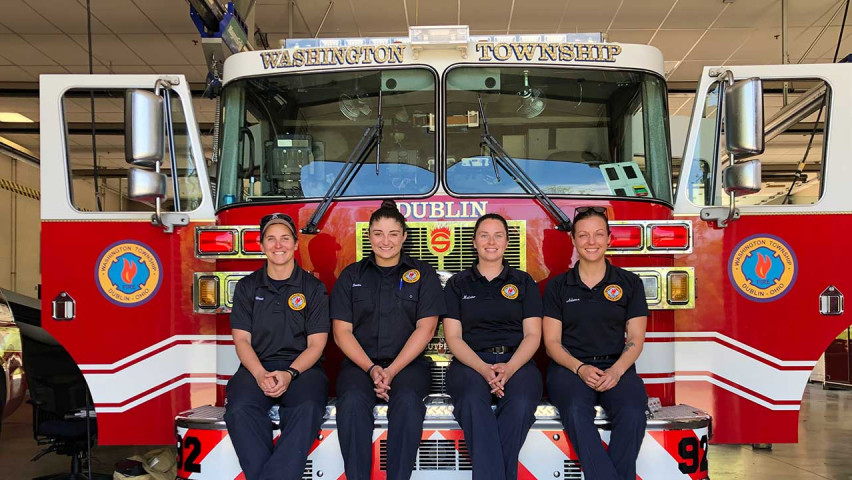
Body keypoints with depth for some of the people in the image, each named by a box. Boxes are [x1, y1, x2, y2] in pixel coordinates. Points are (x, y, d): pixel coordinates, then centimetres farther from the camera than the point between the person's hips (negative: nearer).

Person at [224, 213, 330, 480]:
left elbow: (316, 343, 3)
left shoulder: (313, 288, 8)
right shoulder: (247, 287, 13)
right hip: (257, 366, 1)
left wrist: (290, 373, -16)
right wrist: (260, 374, -14)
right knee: (240, 410, -32)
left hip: (302, 367, -1)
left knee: (307, 409, -35)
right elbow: (242, 339, 5)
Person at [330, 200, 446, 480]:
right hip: (360, 362, 1)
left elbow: (425, 329, 1)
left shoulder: (423, 274, 11)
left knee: (407, 401, -33)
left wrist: (392, 370, -11)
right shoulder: (351, 276, 15)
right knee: (352, 401, -31)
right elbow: (342, 332, 7)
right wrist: (371, 369, -9)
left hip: (407, 363, -1)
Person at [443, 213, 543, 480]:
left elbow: (533, 335, 8)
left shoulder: (524, 282, 17)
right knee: (473, 401, -37)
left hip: (517, 361, 1)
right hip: (470, 361, 0)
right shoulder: (457, 284, 16)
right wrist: (483, 368, -14)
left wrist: (509, 368, -13)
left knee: (520, 403, -35)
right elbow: (453, 337, 6)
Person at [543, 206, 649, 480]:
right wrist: (580, 368, -14)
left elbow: (635, 339, 6)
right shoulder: (557, 286, 9)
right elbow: (552, 342, 5)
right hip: (569, 366, -1)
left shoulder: (630, 283, 10)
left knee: (632, 412, -32)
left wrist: (617, 370, -14)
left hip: (617, 366, 1)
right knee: (576, 410, -34)